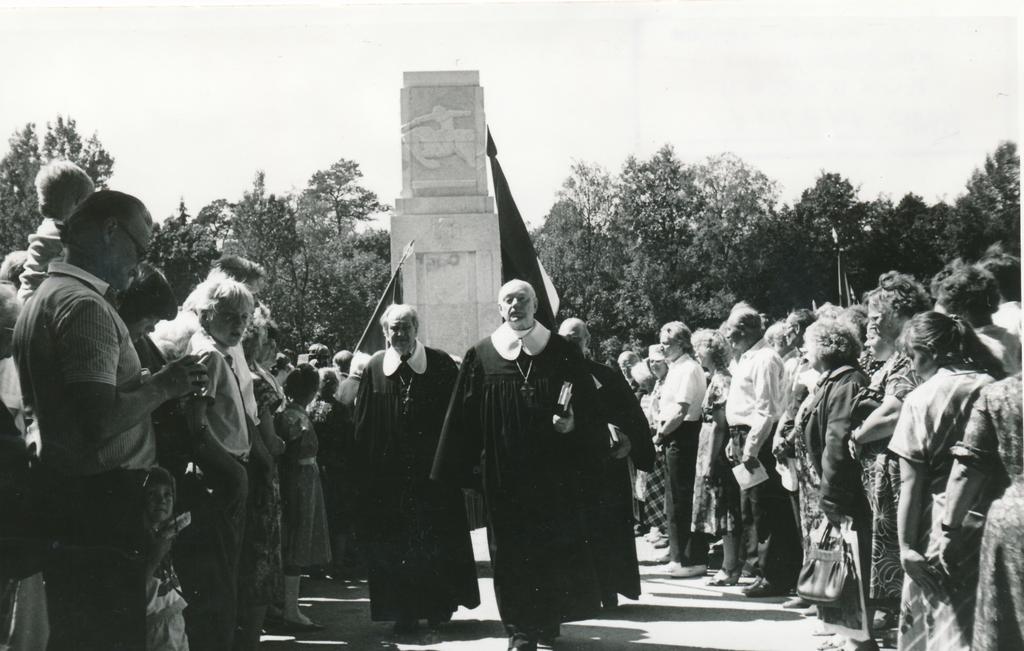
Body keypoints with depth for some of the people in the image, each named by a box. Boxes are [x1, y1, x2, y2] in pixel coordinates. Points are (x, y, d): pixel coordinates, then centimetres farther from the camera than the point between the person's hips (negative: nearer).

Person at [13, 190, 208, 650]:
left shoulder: (43, 298, 16)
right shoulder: (85, 307, -16)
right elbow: (100, 422, -26)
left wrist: (152, 388, 16)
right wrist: (162, 385, -11)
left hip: (59, 490, 10)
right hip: (101, 500, -10)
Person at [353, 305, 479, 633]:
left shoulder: (440, 364, -1)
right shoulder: (375, 368, 3)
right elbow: (362, 423, 4)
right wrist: (363, 468, -1)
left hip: (433, 470, -1)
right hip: (389, 474, 1)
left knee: (437, 542, 7)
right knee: (395, 544, 3)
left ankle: (439, 606, 22)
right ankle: (405, 612, 10)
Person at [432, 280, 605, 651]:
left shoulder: (562, 353, 3)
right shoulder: (481, 357, 3)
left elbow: (586, 407, 5)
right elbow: (464, 418, 4)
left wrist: (572, 424, -14)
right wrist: (466, 466, -1)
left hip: (554, 471, 0)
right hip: (504, 474, 0)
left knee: (555, 547, 6)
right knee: (511, 549, 1)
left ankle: (548, 619, 24)